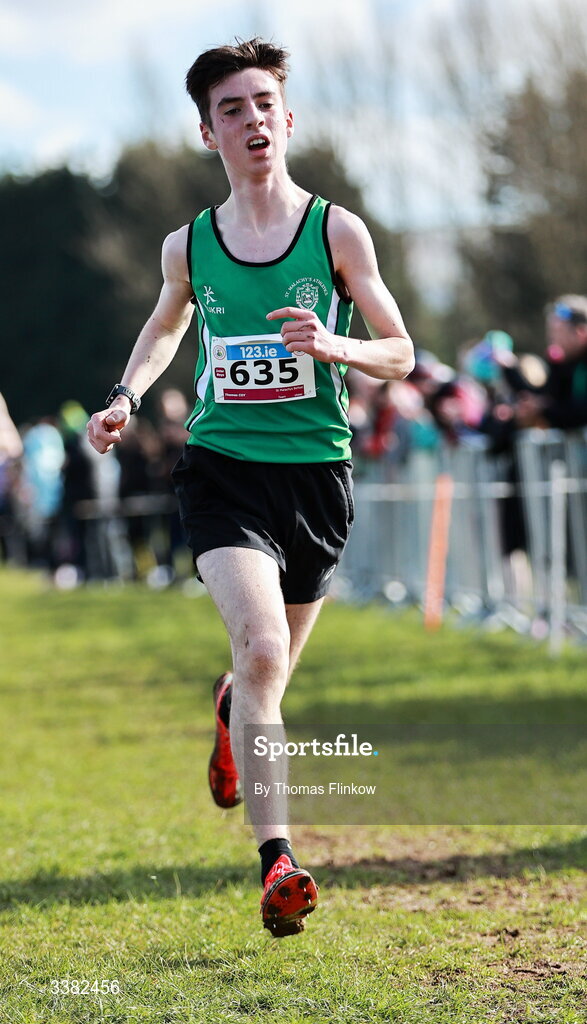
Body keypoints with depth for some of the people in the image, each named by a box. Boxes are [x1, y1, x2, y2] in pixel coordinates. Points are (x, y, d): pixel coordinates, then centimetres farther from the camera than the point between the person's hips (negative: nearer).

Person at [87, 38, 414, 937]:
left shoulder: (337, 230, -1)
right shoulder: (187, 246, 4)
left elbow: (400, 354, 3)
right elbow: (164, 328, 26)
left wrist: (332, 346, -17)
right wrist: (125, 399, 9)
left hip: (317, 472, 1)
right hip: (222, 467, -1)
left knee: (271, 676, 14)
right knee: (261, 648, -22)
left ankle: (230, 709, 53)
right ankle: (277, 860, -21)